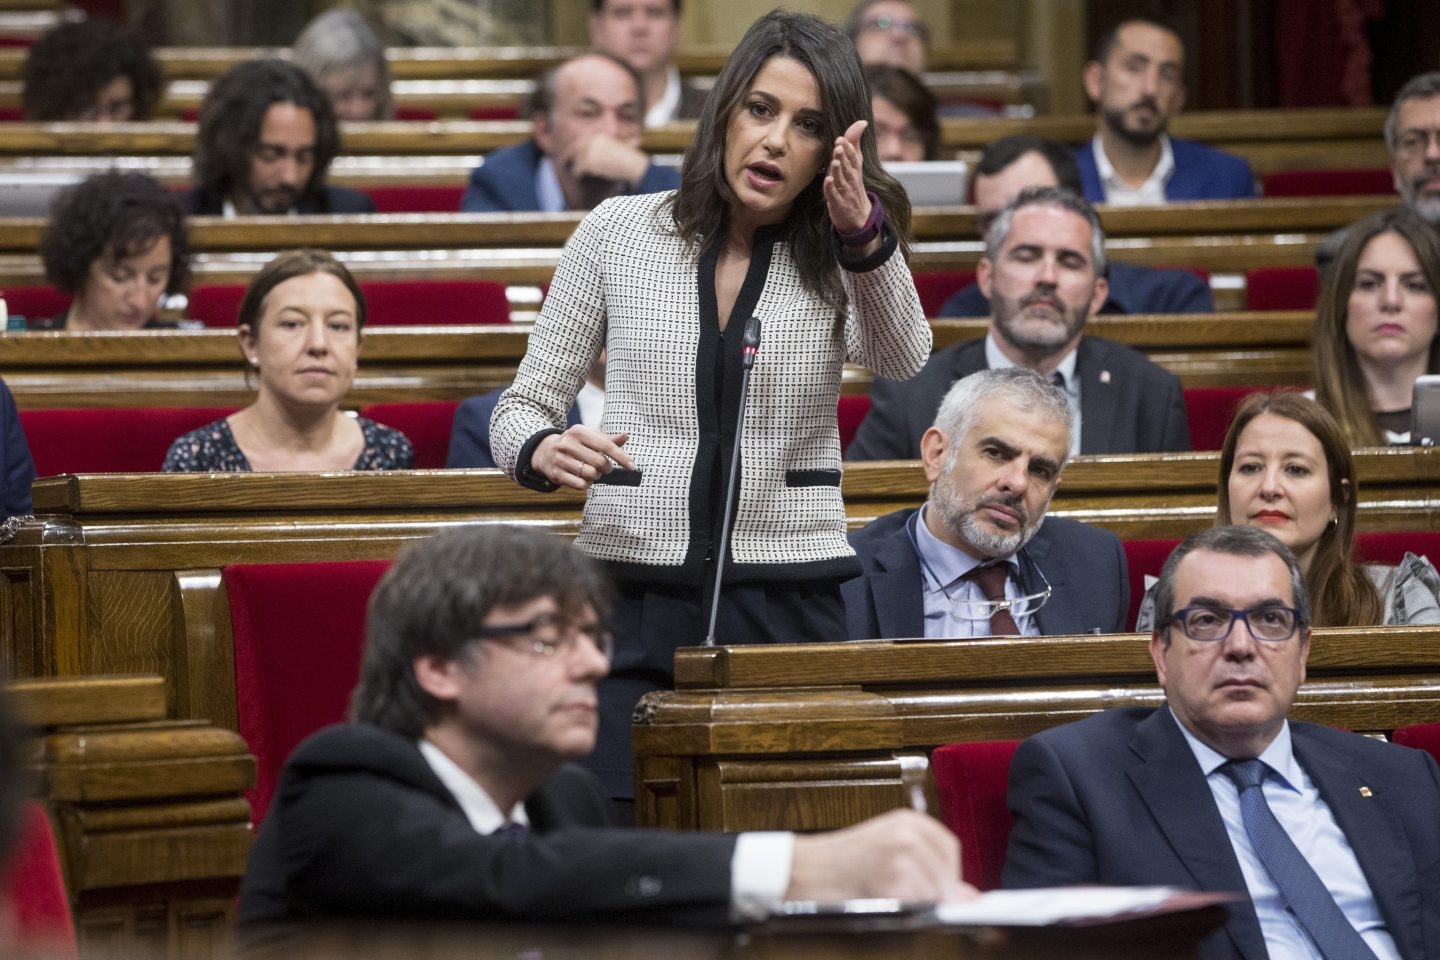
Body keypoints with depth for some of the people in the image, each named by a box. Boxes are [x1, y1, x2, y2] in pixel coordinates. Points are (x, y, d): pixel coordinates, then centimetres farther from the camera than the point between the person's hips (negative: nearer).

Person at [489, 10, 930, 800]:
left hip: (792, 608, 0)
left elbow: (900, 362, -18)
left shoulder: (841, 260, 5)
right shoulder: (619, 233, 6)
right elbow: (522, 408, 10)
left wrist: (864, 235, -36)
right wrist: (542, 450, -14)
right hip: (634, 605, 0)